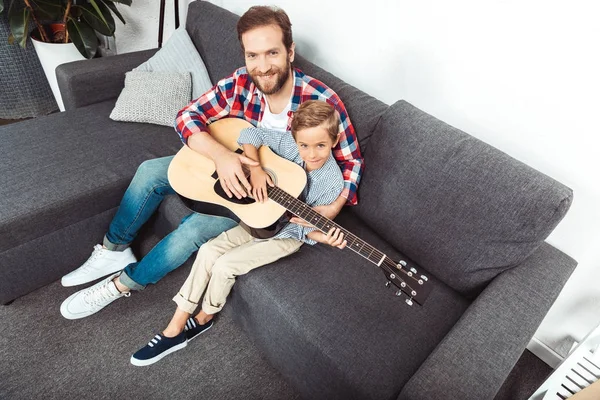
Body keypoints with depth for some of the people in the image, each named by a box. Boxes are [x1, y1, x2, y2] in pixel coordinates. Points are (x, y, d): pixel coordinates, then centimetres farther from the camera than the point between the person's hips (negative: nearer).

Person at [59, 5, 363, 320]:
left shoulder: (323, 102, -25)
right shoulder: (239, 84, -16)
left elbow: (351, 160, -14)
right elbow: (187, 117, -12)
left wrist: (333, 208, -31)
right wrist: (222, 155, -32)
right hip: (227, 168, 5)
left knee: (194, 229, -21)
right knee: (151, 172, -7)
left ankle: (125, 283, 5)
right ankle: (114, 250, 13)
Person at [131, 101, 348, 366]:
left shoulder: (332, 183, -23)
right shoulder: (290, 143, -15)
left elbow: (303, 226, -17)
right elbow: (249, 134, -8)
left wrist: (322, 237, -37)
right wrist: (255, 168, -23)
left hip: (287, 233, -5)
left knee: (225, 265, -15)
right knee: (208, 251, -5)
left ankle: (205, 317, 18)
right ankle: (175, 328, 7)